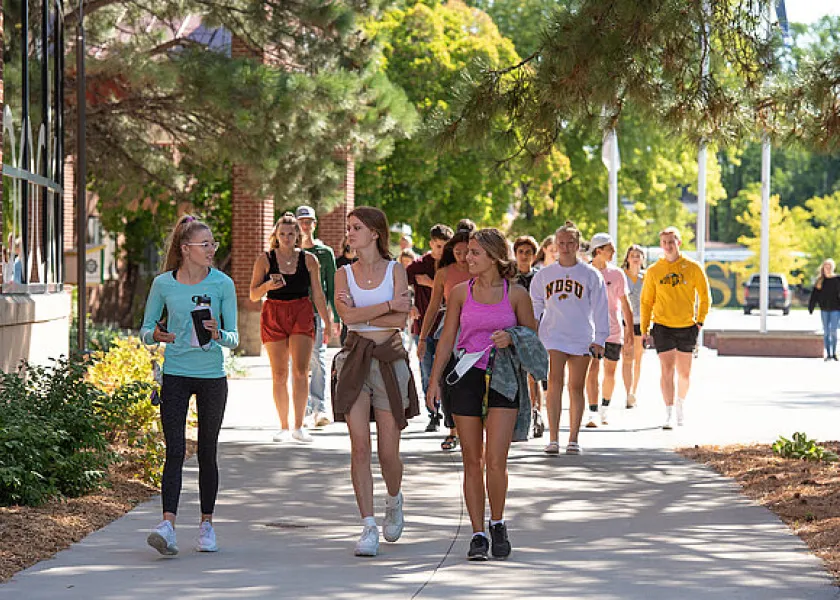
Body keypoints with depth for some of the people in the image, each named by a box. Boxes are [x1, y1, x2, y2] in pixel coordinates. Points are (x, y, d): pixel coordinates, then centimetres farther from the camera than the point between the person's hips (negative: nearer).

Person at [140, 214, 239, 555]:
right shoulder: (163, 284, 0)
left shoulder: (222, 284, -1)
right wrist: (157, 335, -15)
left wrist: (219, 335, -20)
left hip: (212, 376, 1)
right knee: (175, 450, -10)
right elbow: (145, 331, 8)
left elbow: (234, 337, 2)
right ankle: (167, 524, -18)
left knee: (207, 451, 8)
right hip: (175, 374, -1)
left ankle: (206, 525, 19)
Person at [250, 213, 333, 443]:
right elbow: (253, 295, 4)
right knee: (279, 375, 2)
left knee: (300, 371, -12)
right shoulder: (264, 260, 3)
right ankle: (284, 427, 10)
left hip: (302, 315, 0)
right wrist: (268, 285, -15)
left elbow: (318, 295, 12)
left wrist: (328, 322, 10)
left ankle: (299, 427, -8)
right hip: (274, 315, 0)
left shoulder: (309, 260, 6)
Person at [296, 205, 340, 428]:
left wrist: (336, 318, 2)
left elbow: (332, 288, 7)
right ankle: (303, 409, 7)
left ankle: (319, 409, -15)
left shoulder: (325, 253, 7)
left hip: (317, 311, -2)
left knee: (317, 359, -11)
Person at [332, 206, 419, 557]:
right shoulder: (344, 274, 8)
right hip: (355, 359, 1)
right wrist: (388, 305, -10)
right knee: (360, 446, -7)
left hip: (389, 360, -1)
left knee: (388, 451, 1)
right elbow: (348, 316, -9)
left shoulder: (395, 270, 3)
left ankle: (394, 501, 33)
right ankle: (368, 526, -3)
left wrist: (362, 313, -8)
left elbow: (400, 320, -10)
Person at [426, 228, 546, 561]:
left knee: (495, 461, -11)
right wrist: (434, 380, 2)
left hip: (503, 380, -2)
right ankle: (478, 534, 10)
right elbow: (447, 339, 8)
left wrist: (511, 338, -11)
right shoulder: (461, 292, 5)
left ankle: (497, 524, 10)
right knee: (472, 461, 3)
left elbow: (532, 335, 10)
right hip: (467, 378, 2)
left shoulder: (516, 294, 0)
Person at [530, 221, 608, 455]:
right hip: (553, 337, 0)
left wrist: (599, 339, -1)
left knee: (576, 387, 5)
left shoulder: (590, 275, 3)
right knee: (554, 383, -12)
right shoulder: (544, 275, 7)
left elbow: (599, 309, 4)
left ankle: (573, 439, 12)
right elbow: (535, 306, 16)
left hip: (582, 337, 0)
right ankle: (553, 439, -13)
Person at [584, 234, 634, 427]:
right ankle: (593, 414, -13)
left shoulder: (617, 274, 3)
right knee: (592, 370, -11)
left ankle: (604, 410, 25)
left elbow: (625, 304, 8)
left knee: (610, 372, 9)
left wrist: (629, 329, 4)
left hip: (613, 331, 2)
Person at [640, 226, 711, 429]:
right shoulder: (653, 271, 1)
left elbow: (704, 296, 8)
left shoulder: (693, 268, -1)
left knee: (684, 372, 10)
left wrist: (700, 320, 0)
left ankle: (681, 402, 35)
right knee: (667, 369, -10)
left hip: (687, 327, 1)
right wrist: (644, 329, 3)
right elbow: (646, 301, 7)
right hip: (663, 327, -1)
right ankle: (669, 414, -9)